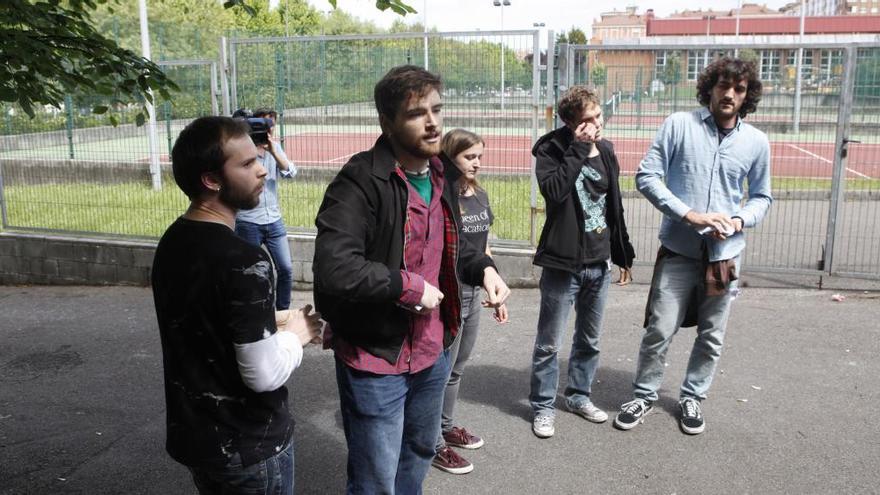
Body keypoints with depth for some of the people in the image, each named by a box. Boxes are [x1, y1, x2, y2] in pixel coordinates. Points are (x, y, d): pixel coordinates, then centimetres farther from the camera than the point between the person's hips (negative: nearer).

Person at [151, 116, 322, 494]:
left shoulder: (171, 243, 0)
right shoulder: (242, 262, -28)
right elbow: (264, 375, -26)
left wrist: (271, 320, 4)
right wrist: (295, 333, -9)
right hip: (248, 447, -8)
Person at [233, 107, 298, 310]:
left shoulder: (275, 147, 7)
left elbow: (290, 172, -7)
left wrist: (273, 151, -22)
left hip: (274, 220, 4)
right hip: (248, 222, -4)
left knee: (286, 269, 3)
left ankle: (282, 312, 18)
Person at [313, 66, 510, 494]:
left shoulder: (443, 175, 4)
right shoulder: (361, 182, -23)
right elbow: (333, 270, -35)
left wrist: (483, 268, 0)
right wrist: (410, 286, -25)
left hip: (433, 350, 8)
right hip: (376, 360, -8)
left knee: (419, 454, 29)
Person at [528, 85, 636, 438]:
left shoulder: (605, 150, 7)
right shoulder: (551, 149, -10)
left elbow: (614, 206, 14)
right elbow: (553, 190, -30)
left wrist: (623, 253, 17)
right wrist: (579, 148, -25)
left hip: (599, 263, 6)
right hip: (562, 263, -6)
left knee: (590, 339, 17)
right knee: (549, 343, 4)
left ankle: (579, 396, 35)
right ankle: (543, 405, 20)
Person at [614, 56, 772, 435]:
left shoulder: (757, 142, 2)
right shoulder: (679, 125, -6)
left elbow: (761, 196, 12)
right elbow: (646, 176, -8)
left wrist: (738, 221, -10)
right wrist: (690, 214, -17)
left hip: (725, 254, 3)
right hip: (678, 250, -3)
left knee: (711, 337, 14)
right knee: (660, 331, 2)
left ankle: (692, 397, 34)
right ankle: (644, 396, 24)